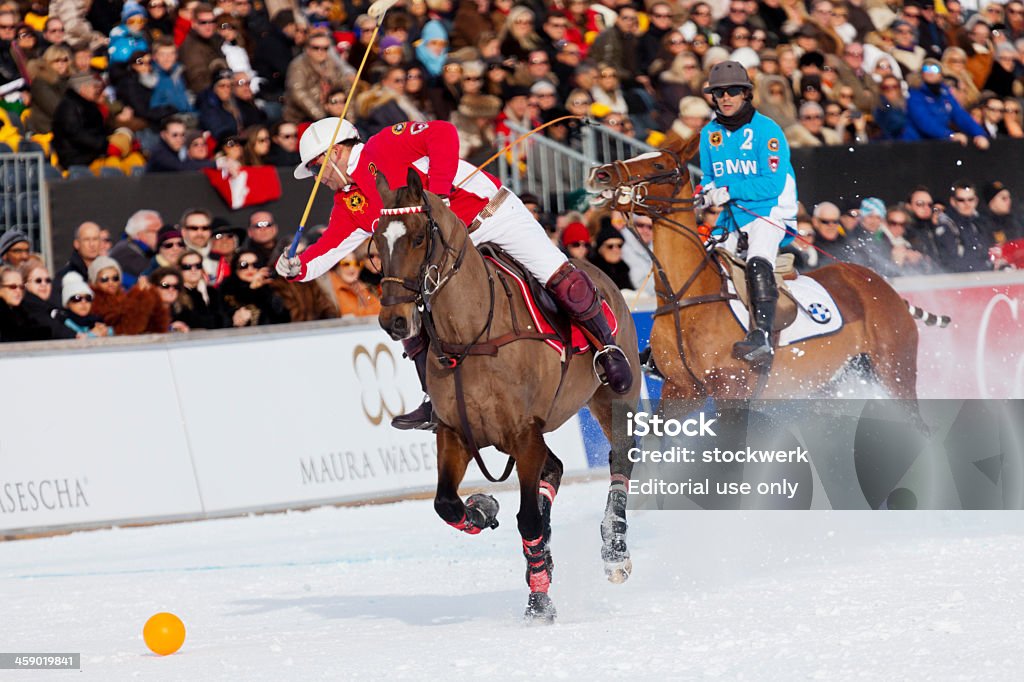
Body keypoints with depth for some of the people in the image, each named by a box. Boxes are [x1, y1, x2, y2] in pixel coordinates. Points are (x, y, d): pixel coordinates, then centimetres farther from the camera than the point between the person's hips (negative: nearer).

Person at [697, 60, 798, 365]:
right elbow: (709, 180, 18)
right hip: (732, 217, 7)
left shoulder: (766, 130, -9)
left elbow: (773, 183, -17)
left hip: (770, 212, -7)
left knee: (758, 263, -32)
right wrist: (708, 195, -6)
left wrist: (729, 190, -23)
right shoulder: (710, 134, 9)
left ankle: (762, 337, -43)